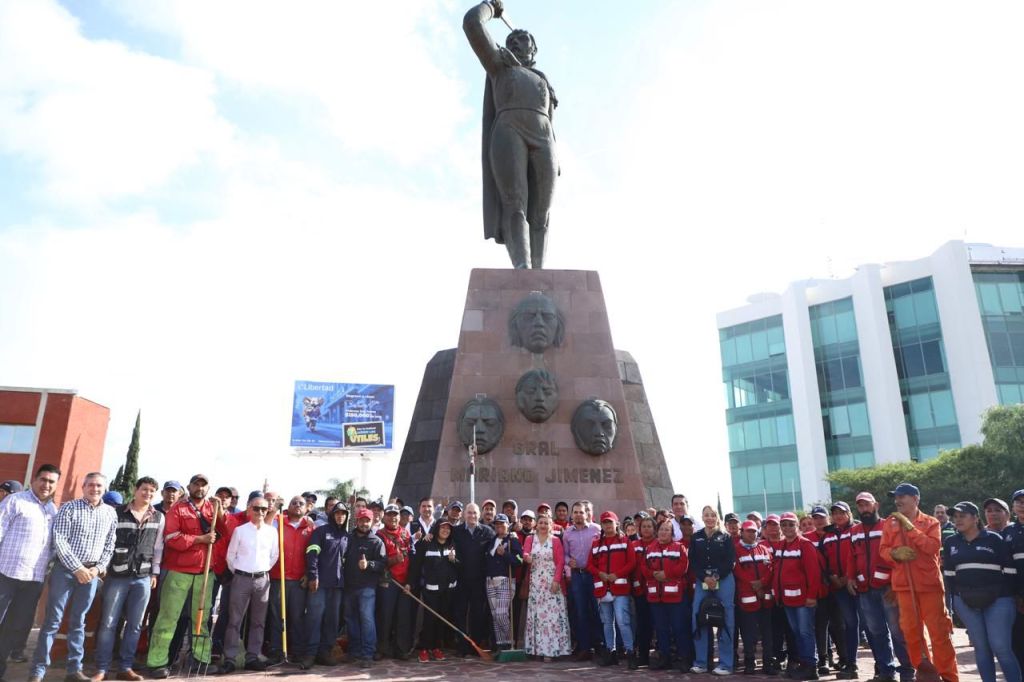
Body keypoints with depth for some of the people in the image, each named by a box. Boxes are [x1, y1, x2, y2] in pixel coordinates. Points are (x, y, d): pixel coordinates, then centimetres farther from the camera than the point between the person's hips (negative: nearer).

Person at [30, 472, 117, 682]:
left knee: (78, 621, 10)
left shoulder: (111, 513, 5)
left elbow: (110, 545, 8)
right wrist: (77, 568, -14)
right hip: (65, 568, -3)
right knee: (52, 619, -1)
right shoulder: (69, 508, -4)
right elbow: (60, 541, -10)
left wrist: (98, 568, -5)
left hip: (92, 572, 3)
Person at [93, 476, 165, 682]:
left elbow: (158, 548, 10)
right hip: (117, 576, -3)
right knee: (108, 623, 1)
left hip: (143, 578, 3)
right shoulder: (117, 513, -3)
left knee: (135, 625, 7)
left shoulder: (159, 518, 6)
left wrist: (154, 572, 7)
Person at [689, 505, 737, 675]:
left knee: (725, 620, -1)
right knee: (698, 618, 0)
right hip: (702, 581, 2)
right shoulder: (696, 538, 9)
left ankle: (726, 664, 9)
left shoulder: (726, 537, 4)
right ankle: (700, 662, 11)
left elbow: (730, 561, -5)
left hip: (724, 580, -2)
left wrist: (716, 577, -15)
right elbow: (692, 562, 3)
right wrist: (704, 578, -10)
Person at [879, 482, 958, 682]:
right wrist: (895, 553, -16)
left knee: (938, 630, 0)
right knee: (910, 630, 8)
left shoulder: (930, 522, 1)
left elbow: (933, 547, -14)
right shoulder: (890, 523, 8)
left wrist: (910, 527, -17)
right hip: (903, 584, 3)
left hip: (930, 583, -3)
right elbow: (883, 549, 5)